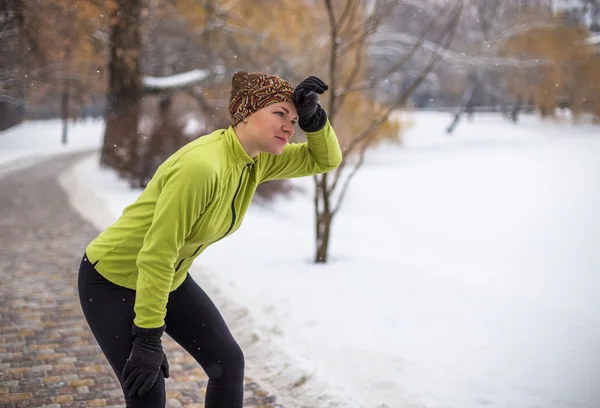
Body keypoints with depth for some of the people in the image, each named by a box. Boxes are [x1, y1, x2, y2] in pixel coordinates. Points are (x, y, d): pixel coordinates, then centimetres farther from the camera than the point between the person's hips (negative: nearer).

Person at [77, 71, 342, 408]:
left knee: (228, 362, 7)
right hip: (111, 279, -8)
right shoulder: (200, 166, -33)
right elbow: (156, 255, -31)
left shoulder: (258, 160, -8)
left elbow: (325, 160, 4)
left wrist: (314, 118, -17)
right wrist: (148, 338, -27)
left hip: (169, 278, 8)